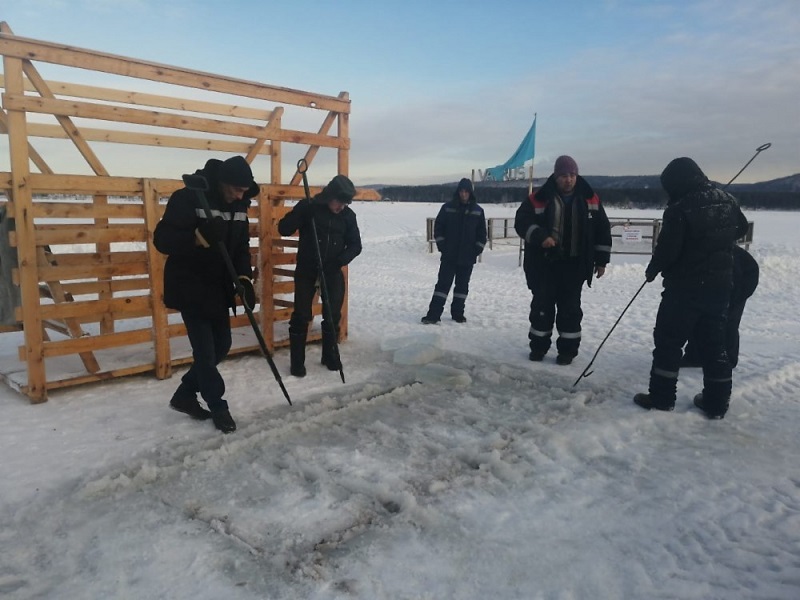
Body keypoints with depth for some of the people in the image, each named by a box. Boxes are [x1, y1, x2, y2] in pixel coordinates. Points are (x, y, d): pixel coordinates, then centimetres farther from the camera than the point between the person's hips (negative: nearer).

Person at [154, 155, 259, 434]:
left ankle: (185, 395, 29)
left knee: (221, 346, 12)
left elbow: (241, 247, 9)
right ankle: (217, 406, 14)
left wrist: (244, 279, -7)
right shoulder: (187, 198, -18)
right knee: (205, 350, -5)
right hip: (190, 289, -7)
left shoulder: (239, 206, 2)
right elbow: (162, 240, -21)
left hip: (219, 289, 7)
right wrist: (198, 237, -37)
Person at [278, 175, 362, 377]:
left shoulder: (348, 215, -2)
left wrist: (340, 260, -16)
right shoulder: (308, 207, -10)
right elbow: (284, 229, -13)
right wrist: (300, 211, -29)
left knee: (333, 315, 4)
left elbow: (355, 245, 2)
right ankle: (297, 361, 11)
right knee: (301, 315, -1)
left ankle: (330, 355, 24)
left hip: (333, 271, 2)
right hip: (306, 269, -2)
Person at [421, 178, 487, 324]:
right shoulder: (448, 207, -1)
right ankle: (433, 315, -4)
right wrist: (442, 245, -4)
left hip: (468, 257, 2)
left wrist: (478, 249, 0)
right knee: (443, 284, -3)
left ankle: (458, 313, 21)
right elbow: (438, 226, 2)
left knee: (462, 285, 10)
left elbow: (482, 232, 8)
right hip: (449, 256, -2)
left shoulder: (478, 210, 3)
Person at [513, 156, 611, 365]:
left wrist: (601, 259, 6)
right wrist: (539, 236, -26)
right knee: (541, 306, 7)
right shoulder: (539, 199, -7)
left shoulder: (590, 199, 1)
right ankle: (538, 346, 21)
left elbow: (602, 230, 7)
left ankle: (567, 349, 17)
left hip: (574, 265, 1)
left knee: (570, 308, 5)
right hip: (544, 264, -1)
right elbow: (522, 221, -9)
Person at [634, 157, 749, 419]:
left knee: (668, 341, 6)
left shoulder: (679, 208, -20)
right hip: (720, 284, 7)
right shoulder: (727, 200, 4)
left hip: (685, 287, -7)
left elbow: (668, 249, -19)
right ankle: (716, 402, 20)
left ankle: (662, 397, 11)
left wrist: (652, 269, -1)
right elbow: (741, 229, 21)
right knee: (714, 342, 13)